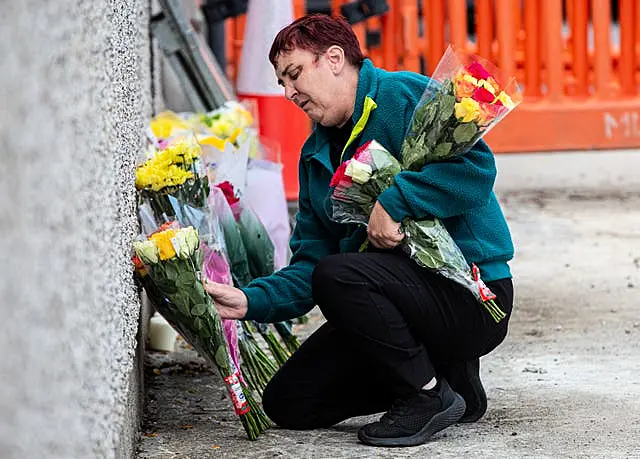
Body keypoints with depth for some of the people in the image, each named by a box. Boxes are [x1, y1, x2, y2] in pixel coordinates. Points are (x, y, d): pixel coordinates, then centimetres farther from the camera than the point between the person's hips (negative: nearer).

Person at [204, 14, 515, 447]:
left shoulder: (405, 95, -10)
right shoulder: (315, 156, 14)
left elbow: (476, 167, -26)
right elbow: (308, 267, 8)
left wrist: (391, 203, -26)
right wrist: (252, 300, -10)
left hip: (471, 296, -9)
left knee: (337, 275, -31)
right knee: (287, 403, 2)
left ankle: (431, 394, -13)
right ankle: (450, 376, 10)